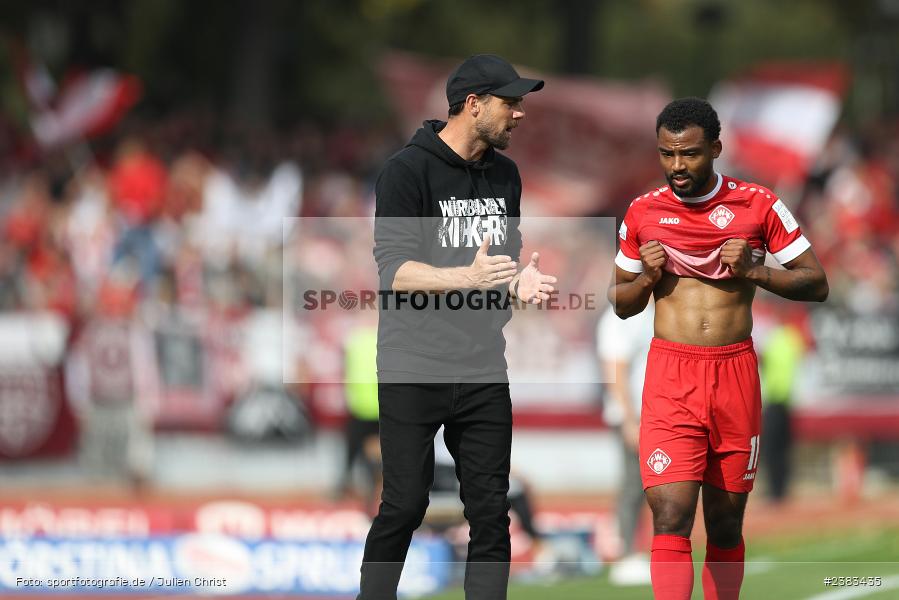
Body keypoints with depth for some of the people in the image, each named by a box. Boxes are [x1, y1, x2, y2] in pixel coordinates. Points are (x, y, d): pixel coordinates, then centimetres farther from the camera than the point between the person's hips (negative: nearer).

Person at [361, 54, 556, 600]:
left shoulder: (505, 175, 13)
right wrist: (468, 277, -31)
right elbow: (394, 269, -17)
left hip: (484, 370, 6)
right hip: (413, 368, -6)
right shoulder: (409, 170, -8)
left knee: (491, 513, 2)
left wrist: (519, 282, -3)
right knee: (404, 509, -5)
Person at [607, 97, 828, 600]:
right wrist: (647, 277, -5)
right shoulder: (644, 212, 6)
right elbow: (621, 305, 17)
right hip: (670, 375, 0)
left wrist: (754, 271, -12)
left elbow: (817, 284, 3)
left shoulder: (758, 205, 2)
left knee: (726, 525, 8)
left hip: (736, 372, 0)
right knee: (671, 518, -15)